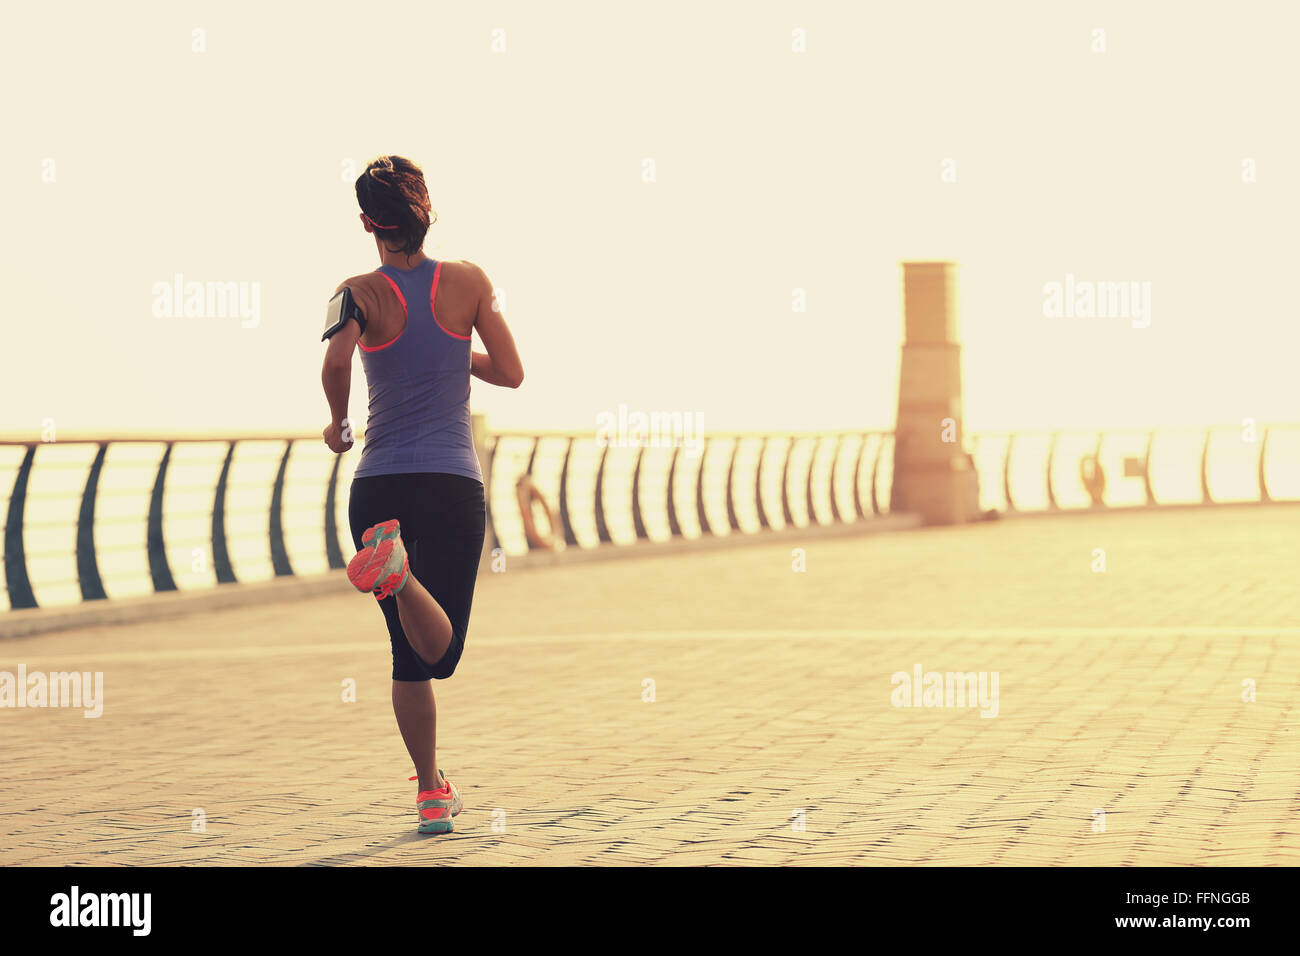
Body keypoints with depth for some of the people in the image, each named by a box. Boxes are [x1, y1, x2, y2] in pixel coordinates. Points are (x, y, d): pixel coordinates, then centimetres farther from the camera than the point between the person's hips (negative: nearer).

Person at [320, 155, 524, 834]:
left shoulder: (361, 293, -3)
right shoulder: (468, 282, 0)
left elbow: (336, 360, -22)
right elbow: (509, 373, 2)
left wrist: (337, 422, -3)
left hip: (378, 486, 1)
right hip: (453, 483, -1)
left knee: (410, 656, 11)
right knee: (438, 649, -3)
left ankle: (432, 795, 13)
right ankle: (398, 570, -34)